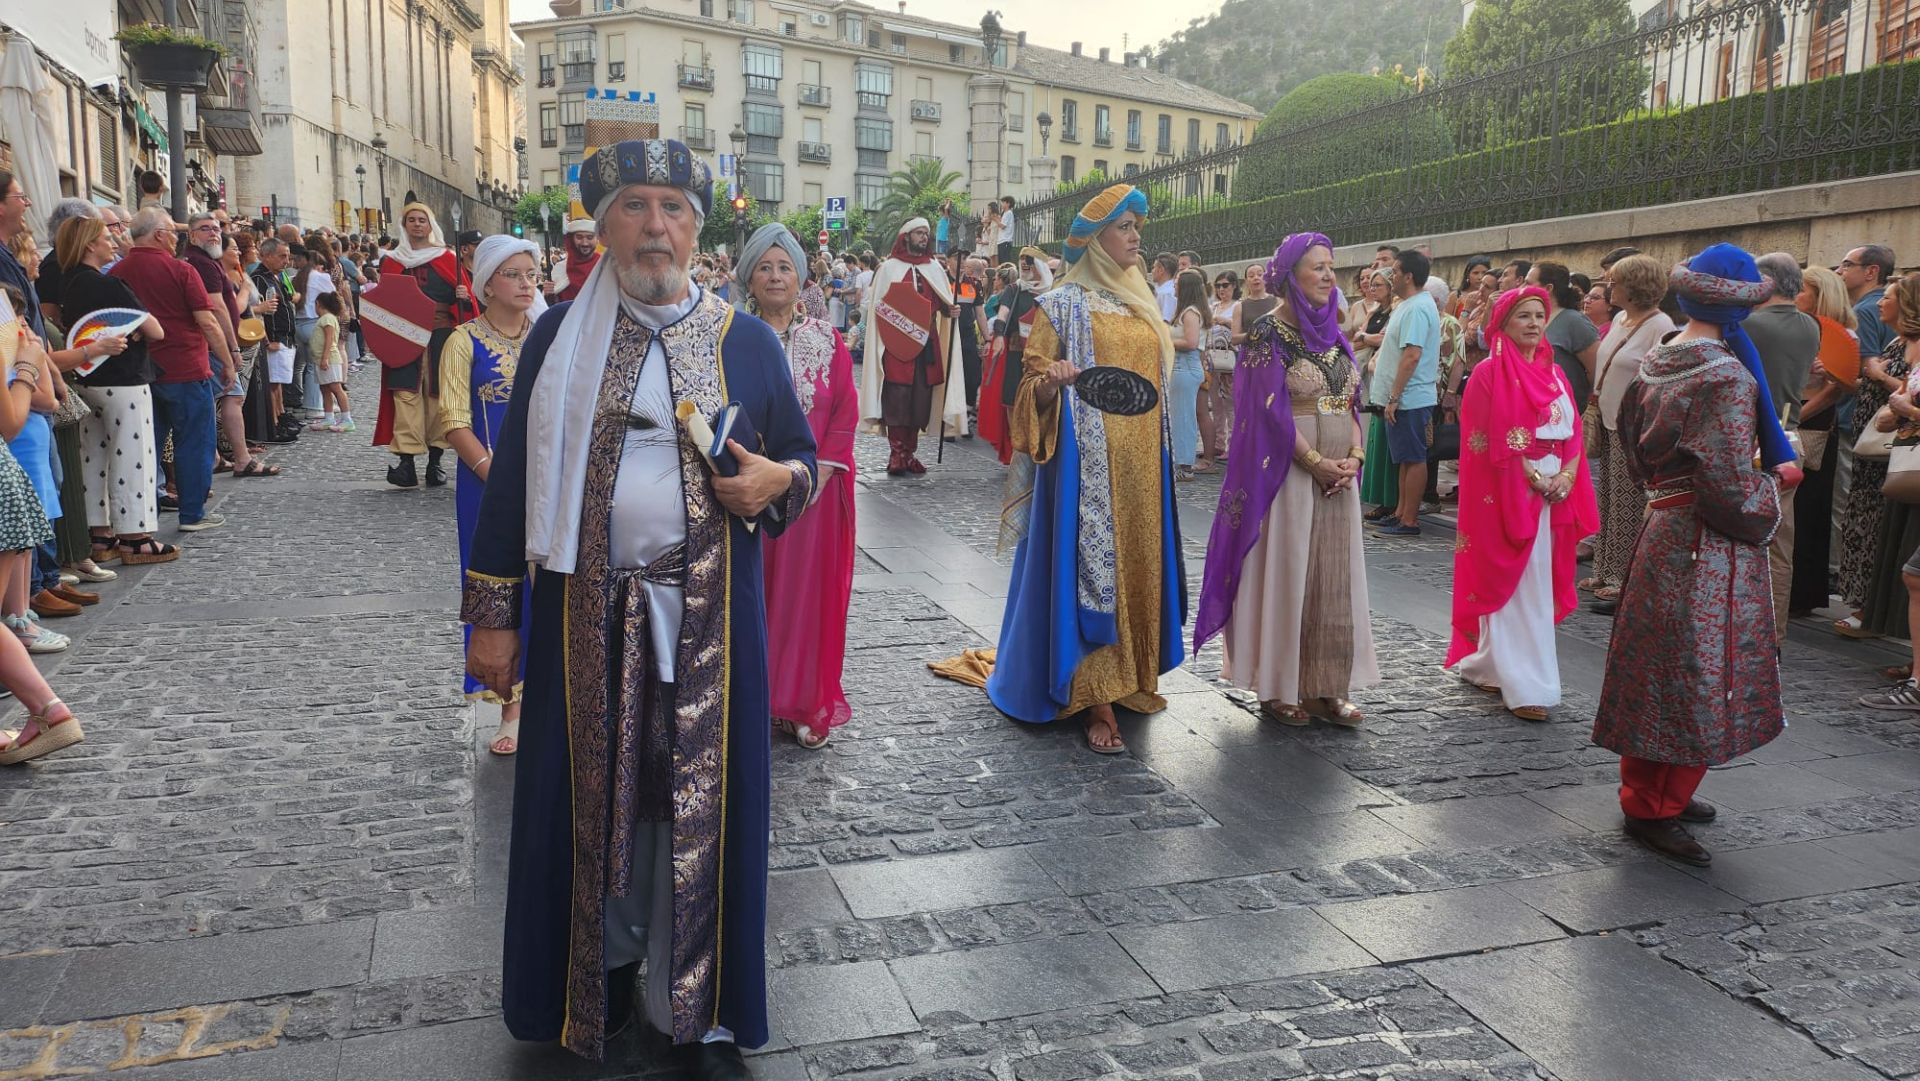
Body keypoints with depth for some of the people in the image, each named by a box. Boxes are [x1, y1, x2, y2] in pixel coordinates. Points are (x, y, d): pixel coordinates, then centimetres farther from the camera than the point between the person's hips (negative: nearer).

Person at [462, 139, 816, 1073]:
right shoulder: (558, 338, 3)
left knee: (701, 799, 7)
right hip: (585, 618, 0)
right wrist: (492, 614, 1)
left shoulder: (748, 342, 3)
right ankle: (599, 977, 31)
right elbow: (512, 478, 4)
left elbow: (802, 457, 11)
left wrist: (776, 481, -13)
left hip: (709, 618, 0)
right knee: (589, 798, 9)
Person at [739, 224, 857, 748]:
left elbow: (845, 413, 0)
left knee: (808, 592, 5)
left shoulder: (826, 341, 5)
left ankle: (806, 705, 15)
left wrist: (817, 476, -10)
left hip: (814, 490, 1)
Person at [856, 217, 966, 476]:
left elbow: (944, 305, 15)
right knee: (897, 399, -8)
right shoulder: (889, 268, 4)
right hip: (896, 346, -4)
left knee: (920, 399, 3)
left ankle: (909, 452, 11)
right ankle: (897, 454, -4)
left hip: (926, 345, 4)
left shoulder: (935, 268, 14)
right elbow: (877, 308, 2)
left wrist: (951, 311, -5)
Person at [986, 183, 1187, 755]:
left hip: (1141, 461, 7)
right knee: (1091, 567, -7)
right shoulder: (1065, 304, -4)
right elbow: (1034, 387, -6)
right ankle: (1095, 699, -3)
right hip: (1089, 461, -7)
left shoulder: (1141, 302, 15)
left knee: (1136, 564, 9)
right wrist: (1051, 381, -29)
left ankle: (1129, 678, 21)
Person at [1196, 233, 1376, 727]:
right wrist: (1317, 462, -15)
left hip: (1339, 470, 7)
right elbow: (1271, 409, -13)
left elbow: (1350, 402, 13)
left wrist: (1354, 456, -4)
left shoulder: (1332, 331, 13)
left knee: (1333, 576, 8)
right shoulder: (1270, 330, -8)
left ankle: (1325, 686, 16)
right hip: (1288, 469, -7)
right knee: (1285, 573, 0)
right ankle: (1277, 688, 11)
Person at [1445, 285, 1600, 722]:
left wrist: (1567, 476, -5)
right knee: (1516, 586, -5)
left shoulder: (1554, 373, 13)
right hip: (1507, 493, -7)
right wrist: (1532, 478, -15)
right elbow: (1485, 442, -12)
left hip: (1553, 493, 7)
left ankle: (1485, 665, 26)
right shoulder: (1489, 373, -8)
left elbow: (1573, 432, 12)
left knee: (1538, 583, 11)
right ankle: (1526, 687, -1)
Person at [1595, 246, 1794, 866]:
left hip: (1663, 531, 9)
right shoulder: (1727, 376, -19)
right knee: (1697, 674, 1)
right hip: (1709, 545, -8)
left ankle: (1653, 795, 30)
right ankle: (1653, 811, 9)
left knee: (1657, 667, 16)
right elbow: (1731, 483, -21)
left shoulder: (1655, 366, 5)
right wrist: (1771, 488, -2)